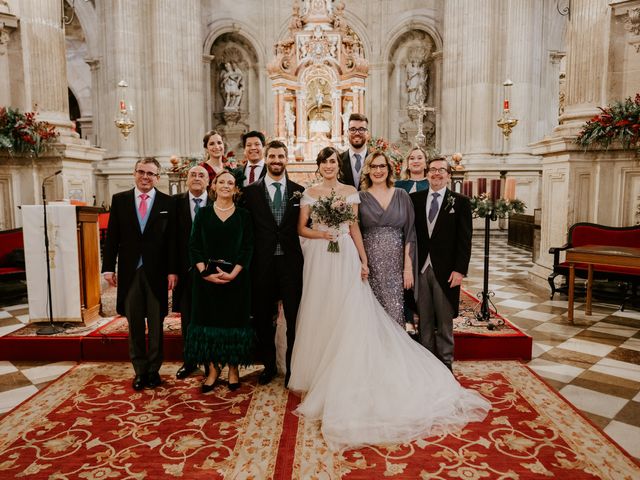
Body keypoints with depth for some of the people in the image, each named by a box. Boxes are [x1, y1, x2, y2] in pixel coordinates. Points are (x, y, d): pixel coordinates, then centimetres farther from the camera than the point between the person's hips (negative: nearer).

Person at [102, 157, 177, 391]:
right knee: (135, 324, 10)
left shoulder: (167, 203, 1)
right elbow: (112, 236, 5)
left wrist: (172, 270, -8)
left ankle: (153, 369, 22)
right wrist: (108, 267, -1)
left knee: (156, 325, 8)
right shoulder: (119, 200, 6)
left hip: (156, 271, -1)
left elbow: (172, 240, -2)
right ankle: (140, 370, 23)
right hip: (129, 271, 2)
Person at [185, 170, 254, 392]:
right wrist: (204, 272, -13)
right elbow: (194, 246, 2)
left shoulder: (243, 215, 4)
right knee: (209, 320, 5)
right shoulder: (203, 214, 6)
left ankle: (233, 368, 19)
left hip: (236, 278, -1)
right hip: (207, 278, 1)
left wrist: (233, 273, -14)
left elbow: (248, 248, -2)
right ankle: (213, 369, 18)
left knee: (234, 321, 5)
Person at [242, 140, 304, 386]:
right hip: (263, 264, 0)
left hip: (291, 262, 0)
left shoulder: (299, 191, 6)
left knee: (294, 317, 4)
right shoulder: (251, 191, 3)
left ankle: (292, 368, 21)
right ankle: (269, 365, 29)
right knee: (263, 317, 11)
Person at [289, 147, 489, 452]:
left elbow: (354, 228, 5)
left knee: (348, 314, -2)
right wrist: (320, 234, -15)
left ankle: (343, 376, 11)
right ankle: (318, 371, 21)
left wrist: (362, 260, -1)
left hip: (345, 258, 0)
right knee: (319, 314, 6)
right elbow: (301, 228, 4)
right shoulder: (310, 193, 7)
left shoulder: (350, 192, 8)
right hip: (319, 259, 0)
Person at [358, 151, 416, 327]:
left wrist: (408, 267, -2)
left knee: (395, 312, -2)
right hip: (370, 265, -1)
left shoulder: (402, 196, 7)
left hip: (396, 265, 1)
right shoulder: (360, 198, 4)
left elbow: (409, 233, 5)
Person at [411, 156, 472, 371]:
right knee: (424, 320, 11)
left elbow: (464, 240, -3)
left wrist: (460, 270, -10)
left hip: (446, 270, -2)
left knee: (445, 320, 9)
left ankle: (445, 364, 22)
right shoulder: (414, 198, 7)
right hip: (420, 268, 2)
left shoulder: (460, 202, 1)